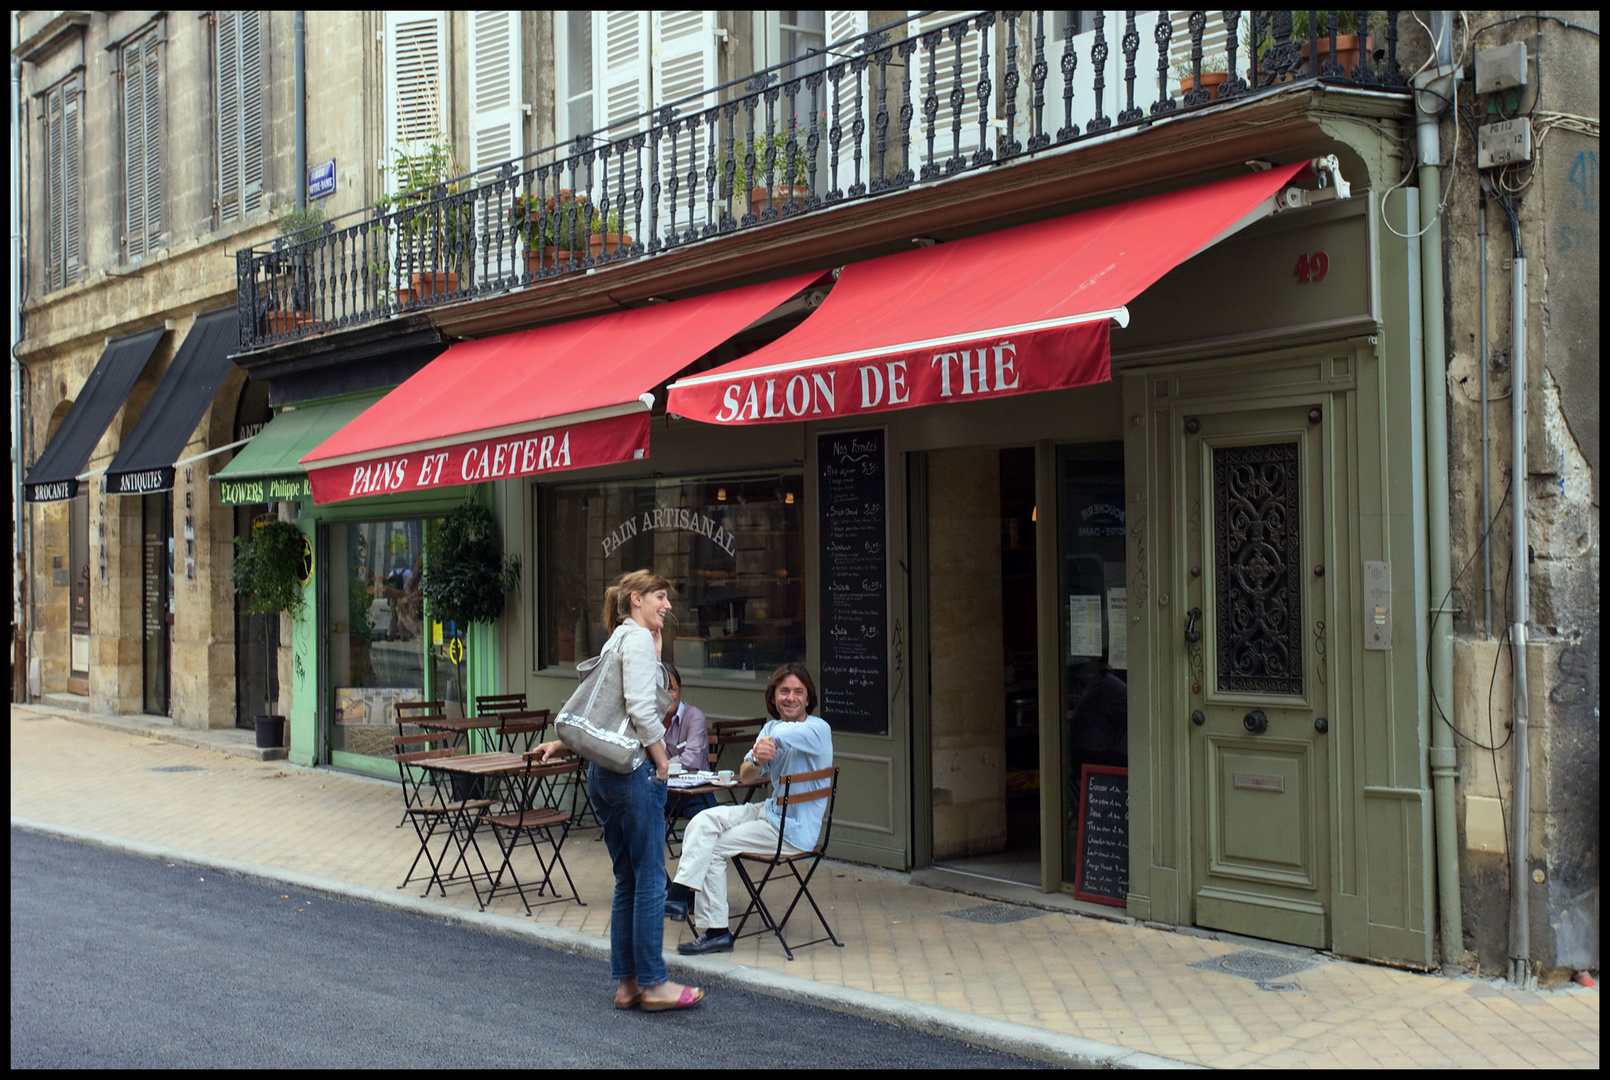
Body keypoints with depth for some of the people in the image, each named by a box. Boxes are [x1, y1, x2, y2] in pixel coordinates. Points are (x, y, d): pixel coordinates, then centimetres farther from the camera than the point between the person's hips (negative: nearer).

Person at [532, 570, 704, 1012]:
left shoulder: (619, 638, 19)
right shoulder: (638, 637, -11)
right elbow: (641, 708, -19)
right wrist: (662, 761, -13)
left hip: (603, 772, 10)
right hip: (635, 772, -10)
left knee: (627, 881, 13)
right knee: (650, 880, -1)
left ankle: (627, 983, 17)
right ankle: (653, 984, 5)